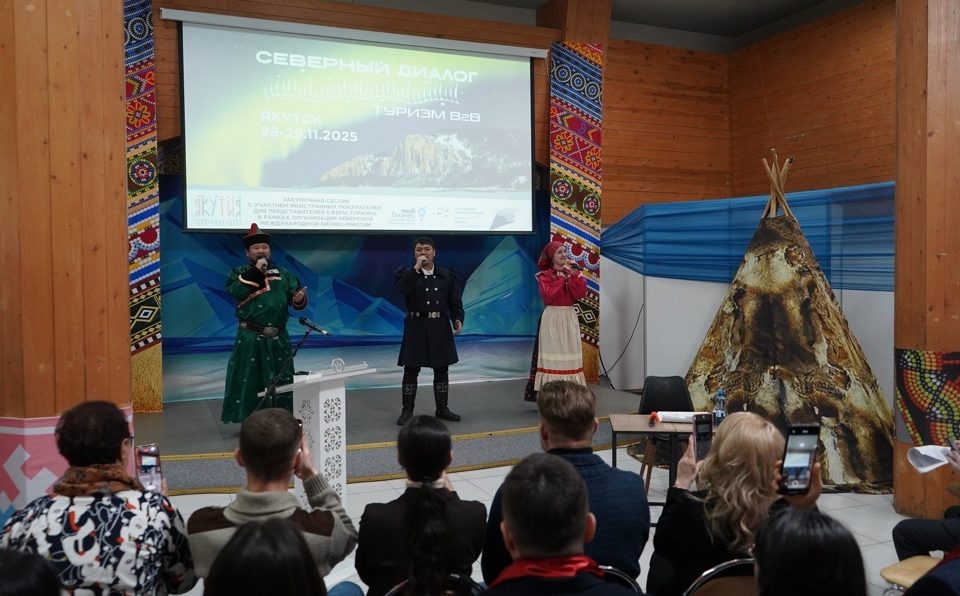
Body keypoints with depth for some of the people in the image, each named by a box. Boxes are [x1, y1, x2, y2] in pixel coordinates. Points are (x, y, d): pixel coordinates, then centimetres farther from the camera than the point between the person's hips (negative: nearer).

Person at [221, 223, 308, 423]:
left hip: (278, 338, 3)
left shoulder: (282, 274, 10)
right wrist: (256, 270, -18)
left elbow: (296, 299, 7)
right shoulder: (239, 273, 2)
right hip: (250, 338, -3)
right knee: (249, 380, 0)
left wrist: (299, 299, -17)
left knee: (282, 380, 10)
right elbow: (237, 292, -19)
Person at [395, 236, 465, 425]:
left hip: (440, 327, 2)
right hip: (416, 327, -2)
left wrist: (458, 319, -11)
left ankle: (442, 409, 19)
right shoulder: (407, 274, 3)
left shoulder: (446, 275, 8)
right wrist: (416, 268, -19)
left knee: (442, 369, 8)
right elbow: (403, 289, -19)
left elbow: (455, 301, 5)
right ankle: (407, 410, 9)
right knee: (411, 370, 0)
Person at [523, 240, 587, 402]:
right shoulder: (544, 275, -2)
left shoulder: (574, 273, 10)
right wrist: (561, 277, -11)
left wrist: (571, 274, -9)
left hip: (569, 317, 4)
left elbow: (581, 293, -4)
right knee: (552, 354, -5)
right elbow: (548, 295, -18)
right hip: (552, 318, -4)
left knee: (569, 354, 3)